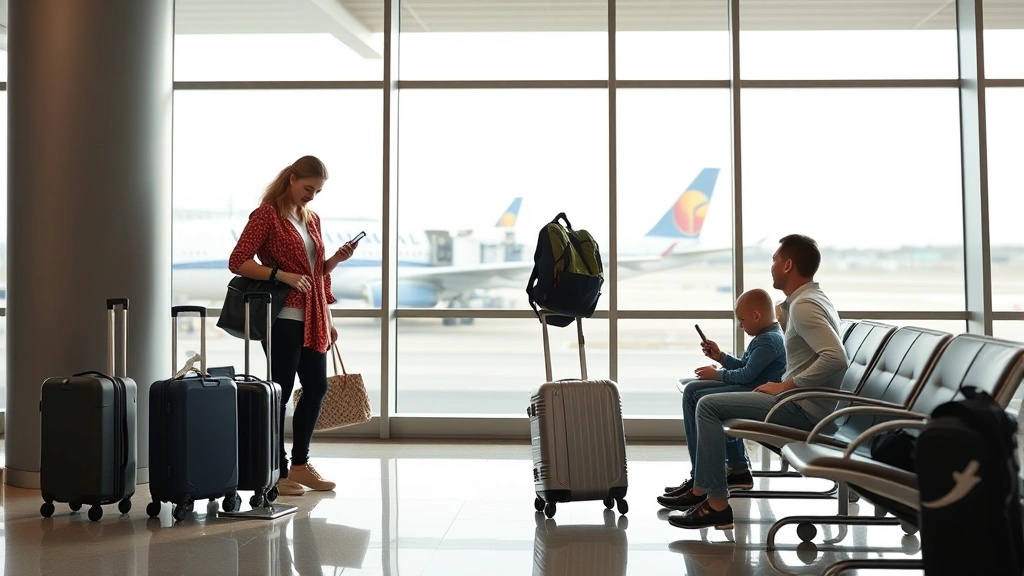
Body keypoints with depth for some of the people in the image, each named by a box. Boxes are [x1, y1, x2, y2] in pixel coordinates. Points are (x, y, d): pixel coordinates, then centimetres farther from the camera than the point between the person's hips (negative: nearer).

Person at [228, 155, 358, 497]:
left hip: (313, 318, 8)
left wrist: (335, 259, 3)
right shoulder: (267, 215, -6)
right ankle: (277, 472, 9)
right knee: (281, 392, -2)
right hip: (283, 317, -8)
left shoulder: (311, 219, 16)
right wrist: (281, 274, -21)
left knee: (317, 387, 11)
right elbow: (237, 262, -12)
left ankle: (300, 464, 24)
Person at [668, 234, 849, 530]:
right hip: (802, 400, 11)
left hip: (804, 409, -11)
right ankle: (701, 490, 15)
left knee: (708, 405, -13)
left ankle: (717, 505, -13)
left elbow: (836, 358, -30)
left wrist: (787, 386, -21)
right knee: (711, 402, 16)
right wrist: (784, 385, 10)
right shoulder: (810, 299, 15)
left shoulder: (804, 306, -18)